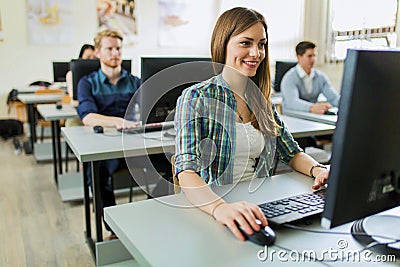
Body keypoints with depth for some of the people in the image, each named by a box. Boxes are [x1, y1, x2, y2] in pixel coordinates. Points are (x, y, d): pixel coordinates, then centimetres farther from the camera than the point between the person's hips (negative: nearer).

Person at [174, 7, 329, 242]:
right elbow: (186, 171, -21)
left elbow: (292, 153, 15)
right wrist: (220, 207, -40)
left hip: (257, 207, 5)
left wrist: (318, 170, -6)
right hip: (207, 210, -4)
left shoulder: (262, 101, 10)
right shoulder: (196, 99, -9)